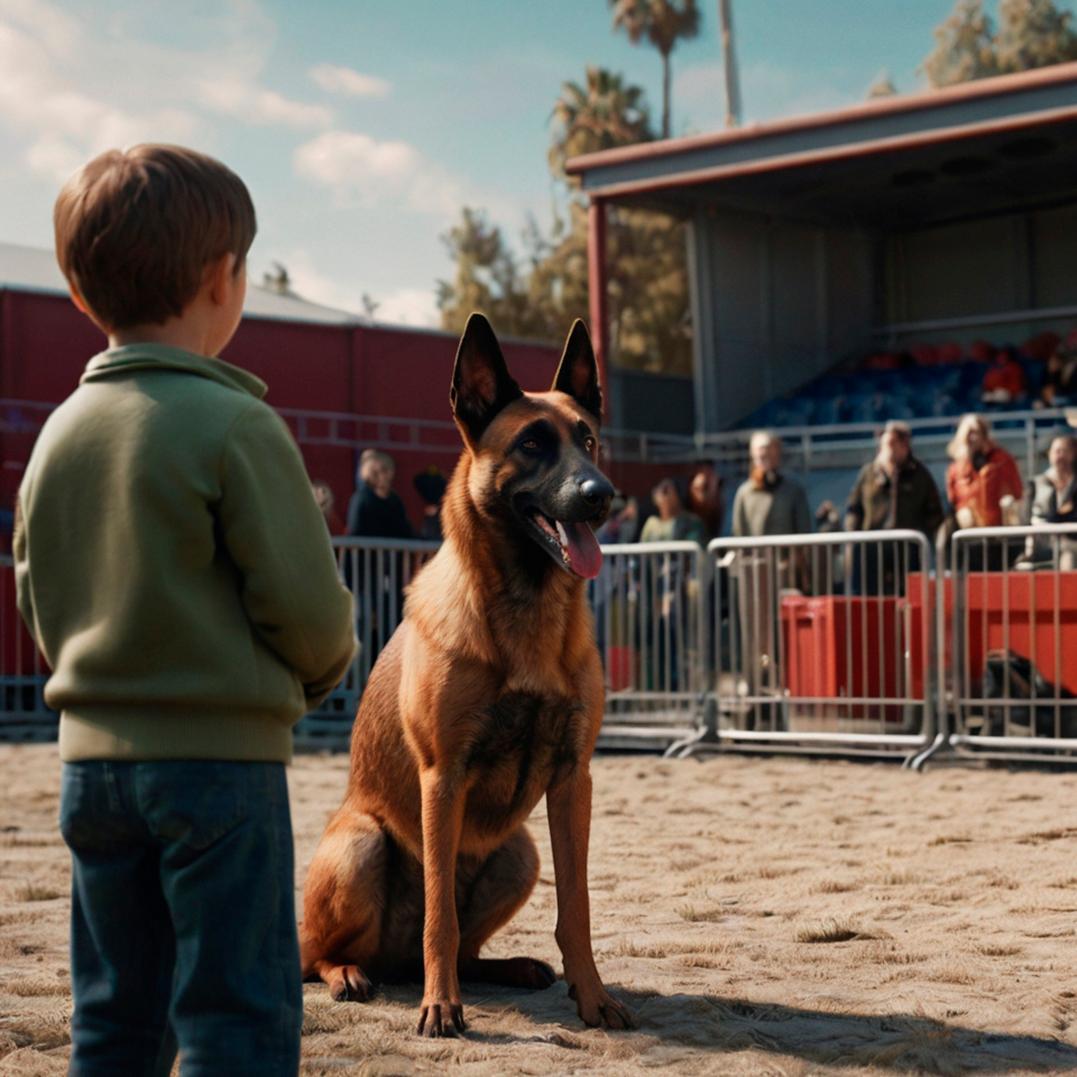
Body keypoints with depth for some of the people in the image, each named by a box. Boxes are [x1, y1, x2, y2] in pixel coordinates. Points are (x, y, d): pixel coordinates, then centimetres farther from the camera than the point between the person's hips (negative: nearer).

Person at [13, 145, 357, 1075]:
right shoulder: (234, 425, -13)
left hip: (93, 752, 6)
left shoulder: (59, 431, 7)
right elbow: (305, 602, -13)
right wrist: (320, 671, 8)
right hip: (221, 755, -6)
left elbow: (39, 601, 12)